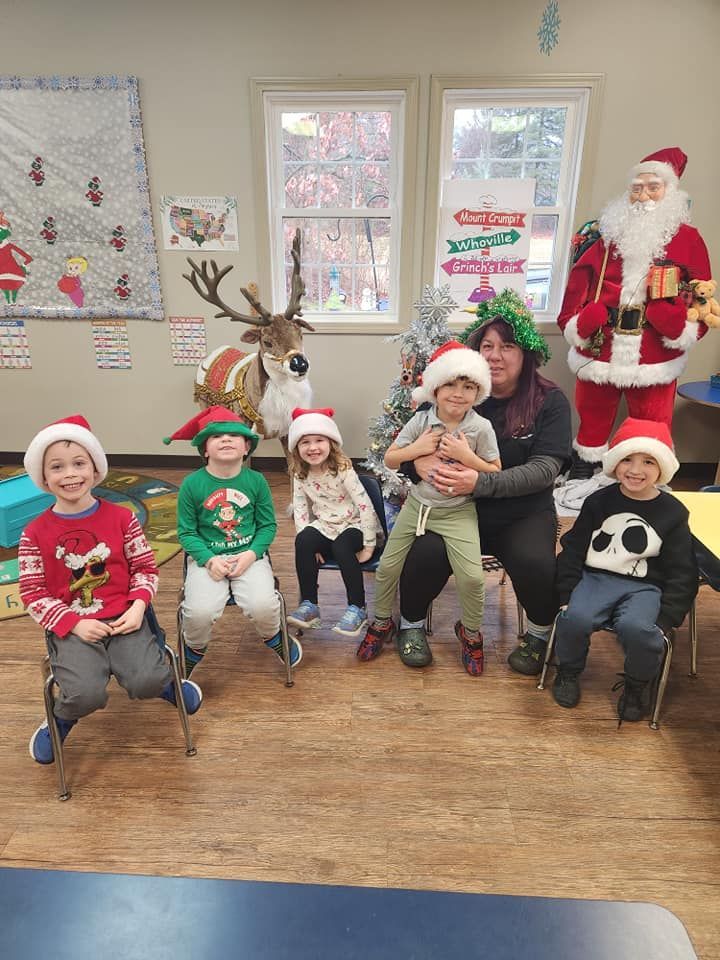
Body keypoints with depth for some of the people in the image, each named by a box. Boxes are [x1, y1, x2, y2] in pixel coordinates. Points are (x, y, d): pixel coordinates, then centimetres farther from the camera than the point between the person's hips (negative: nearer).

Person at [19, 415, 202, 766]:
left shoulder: (121, 517, -2)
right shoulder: (35, 534, -4)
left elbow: (145, 568, 3)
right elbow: (33, 595, -1)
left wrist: (138, 607, -12)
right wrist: (74, 624, -14)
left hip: (122, 618, 1)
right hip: (71, 626, 0)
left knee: (146, 682, -20)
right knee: (87, 695, -23)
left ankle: (166, 683, 18)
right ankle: (61, 719, 14)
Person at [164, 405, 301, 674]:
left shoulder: (256, 481, -1)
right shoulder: (192, 484, -5)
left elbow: (268, 525, 3)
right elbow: (186, 531, -1)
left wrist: (251, 554, -13)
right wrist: (209, 560, -15)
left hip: (249, 555, 1)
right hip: (207, 557, 0)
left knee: (262, 605, -23)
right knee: (200, 611, -24)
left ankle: (273, 637, 16)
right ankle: (194, 649, 14)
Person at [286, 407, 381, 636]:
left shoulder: (343, 470, -17)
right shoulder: (300, 475, -2)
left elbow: (365, 505, -19)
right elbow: (300, 508, -1)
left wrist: (369, 544, -19)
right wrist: (308, 541, -15)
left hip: (353, 525, -4)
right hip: (325, 526, 4)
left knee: (342, 547, -34)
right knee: (303, 542, -25)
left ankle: (357, 609, -21)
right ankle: (309, 605, -15)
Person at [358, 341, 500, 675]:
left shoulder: (481, 427, -11)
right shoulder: (421, 421, -7)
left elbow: (496, 474, -7)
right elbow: (389, 459, 0)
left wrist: (467, 457, -21)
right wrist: (416, 448, -18)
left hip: (457, 511, -2)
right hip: (417, 504, 2)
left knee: (472, 576, -13)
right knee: (387, 566, 5)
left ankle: (470, 631, 18)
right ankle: (382, 622, 32)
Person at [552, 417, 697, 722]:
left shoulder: (672, 512, 1)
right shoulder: (598, 502, 3)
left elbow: (681, 572, 3)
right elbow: (572, 550, 5)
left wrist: (666, 619, -6)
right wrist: (566, 596, -4)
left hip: (644, 587, -1)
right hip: (594, 578, 1)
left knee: (637, 628, -31)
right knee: (574, 618, -27)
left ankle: (638, 683, 4)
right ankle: (568, 670, 7)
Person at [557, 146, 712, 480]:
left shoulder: (687, 238, 4)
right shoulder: (609, 233, 10)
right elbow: (579, 283, 6)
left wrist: (681, 328, -16)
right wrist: (578, 325, -7)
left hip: (655, 363, -1)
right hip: (598, 355, 2)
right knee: (592, 425, 15)